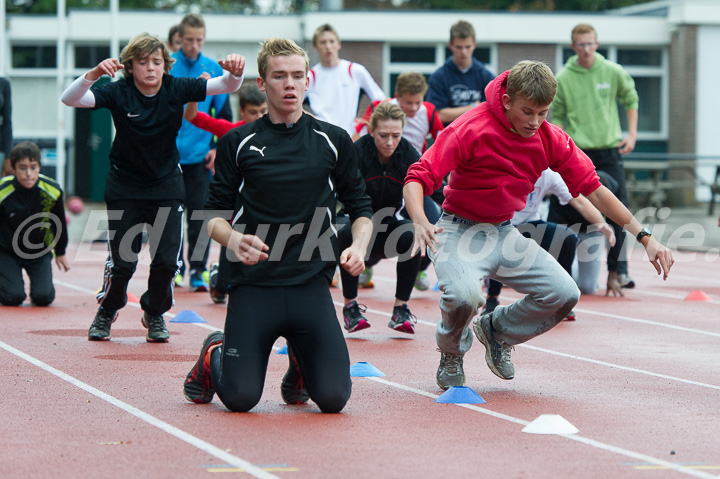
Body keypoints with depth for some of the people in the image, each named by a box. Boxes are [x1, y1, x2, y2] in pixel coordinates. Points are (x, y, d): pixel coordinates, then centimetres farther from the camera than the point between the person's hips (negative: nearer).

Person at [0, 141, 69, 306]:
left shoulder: (52, 190, -17)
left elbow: (59, 223, 2)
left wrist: (60, 253, 14)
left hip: (40, 252, 2)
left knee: (43, 297, -16)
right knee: (13, 297, -19)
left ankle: (38, 287, 21)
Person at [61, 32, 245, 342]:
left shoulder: (176, 89, -11)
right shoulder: (118, 92, -17)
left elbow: (227, 87, -18)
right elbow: (70, 99, -30)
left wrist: (234, 71, -42)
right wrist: (94, 73, -49)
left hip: (167, 186, 2)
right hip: (125, 189, -2)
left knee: (167, 261, -4)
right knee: (122, 262, -3)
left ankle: (154, 314, 24)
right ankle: (107, 311, 27)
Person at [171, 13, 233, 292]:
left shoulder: (214, 70, 6)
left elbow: (224, 112, 10)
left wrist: (219, 147, 4)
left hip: (200, 154, 1)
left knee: (199, 213, -4)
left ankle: (198, 269, -1)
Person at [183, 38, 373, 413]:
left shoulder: (333, 141, 7)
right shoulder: (237, 143, 5)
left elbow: (360, 208, 14)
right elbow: (215, 214, 7)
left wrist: (358, 247, -6)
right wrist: (232, 239, -16)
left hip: (312, 286, 1)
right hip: (252, 286, -1)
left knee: (333, 397, -10)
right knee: (240, 398, -10)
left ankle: (299, 363, 26)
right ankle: (214, 355, 26)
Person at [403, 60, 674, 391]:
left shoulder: (551, 139, -6)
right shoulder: (471, 130, -22)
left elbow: (592, 189, -1)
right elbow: (418, 178, -25)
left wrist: (644, 237, -6)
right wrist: (420, 222, -46)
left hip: (504, 233, 5)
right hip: (460, 231, -5)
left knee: (564, 294, -10)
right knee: (464, 294, -34)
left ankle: (496, 330, 20)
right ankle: (451, 354, 3)